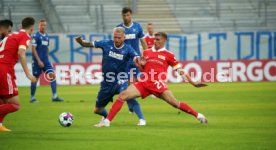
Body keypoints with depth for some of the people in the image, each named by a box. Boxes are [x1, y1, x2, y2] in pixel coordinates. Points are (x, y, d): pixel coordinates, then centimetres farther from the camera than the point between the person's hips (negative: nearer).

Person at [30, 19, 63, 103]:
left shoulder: (46, 36, 11)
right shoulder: (36, 36, -9)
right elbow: (33, 49, -14)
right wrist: (39, 61, -19)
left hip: (45, 60, 6)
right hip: (37, 61, -6)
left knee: (53, 75, -6)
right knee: (35, 78, 1)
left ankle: (54, 96, -7)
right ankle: (32, 97, 13)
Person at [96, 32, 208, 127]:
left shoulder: (168, 55, 5)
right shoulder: (146, 52, 16)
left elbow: (180, 70, 7)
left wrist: (193, 83, 4)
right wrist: (139, 64, 1)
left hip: (158, 85, -3)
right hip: (144, 83, 4)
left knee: (175, 103, -14)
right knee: (123, 95, -12)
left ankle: (198, 116, 6)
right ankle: (107, 121, -12)